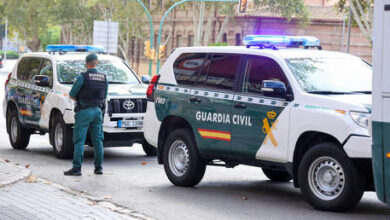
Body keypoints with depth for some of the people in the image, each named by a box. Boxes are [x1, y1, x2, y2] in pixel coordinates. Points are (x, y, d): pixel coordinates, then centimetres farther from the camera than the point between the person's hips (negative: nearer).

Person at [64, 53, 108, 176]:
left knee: (79, 140, -4)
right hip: (98, 111, 5)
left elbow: (71, 95, -4)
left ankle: (76, 168, -8)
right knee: (98, 140, 11)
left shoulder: (82, 77, -10)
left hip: (84, 112, -5)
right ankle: (99, 167, 13)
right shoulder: (104, 78, 6)